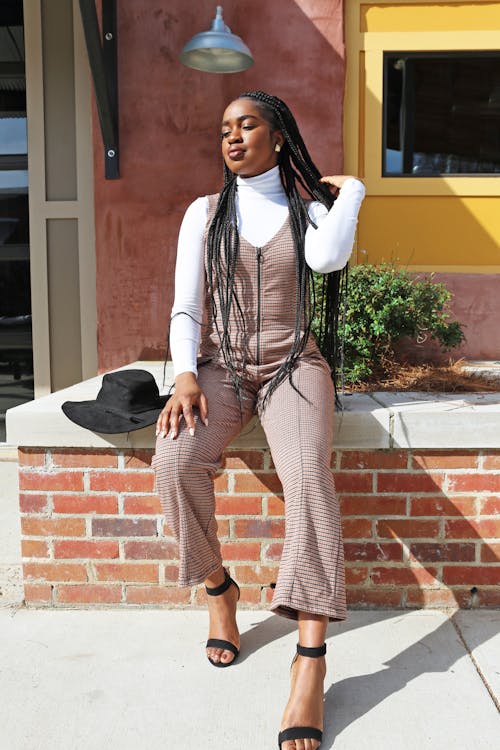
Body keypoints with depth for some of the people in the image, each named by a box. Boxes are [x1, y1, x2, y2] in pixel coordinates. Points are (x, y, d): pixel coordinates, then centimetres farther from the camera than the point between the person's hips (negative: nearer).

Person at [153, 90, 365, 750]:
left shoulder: (309, 207, 10)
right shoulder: (205, 213, 13)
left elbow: (329, 258, -16)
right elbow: (186, 307, 4)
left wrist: (351, 188, 1)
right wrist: (186, 376, -13)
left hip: (293, 364, -1)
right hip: (221, 366, 2)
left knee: (307, 474, -31)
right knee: (175, 462, -28)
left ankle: (311, 662, -28)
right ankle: (218, 586, -2)